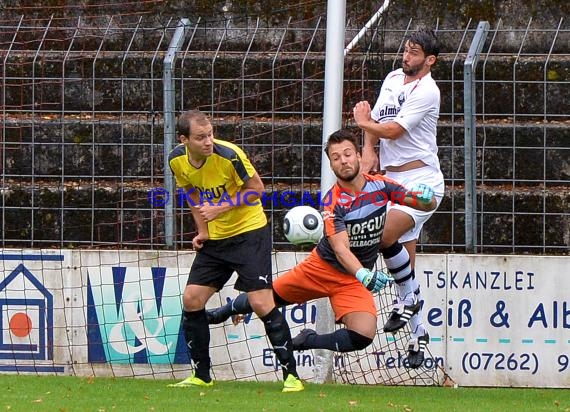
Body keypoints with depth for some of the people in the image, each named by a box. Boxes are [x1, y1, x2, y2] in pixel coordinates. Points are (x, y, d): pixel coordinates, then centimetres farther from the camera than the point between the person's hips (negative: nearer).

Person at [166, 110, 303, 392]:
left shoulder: (228, 155, -24)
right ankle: (201, 376, 15)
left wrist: (221, 208, -22)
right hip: (215, 238, 6)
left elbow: (256, 188, -13)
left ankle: (290, 375, -7)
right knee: (191, 300, 1)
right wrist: (202, 231, 5)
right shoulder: (177, 160, -6)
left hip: (249, 232, -6)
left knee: (262, 303, -14)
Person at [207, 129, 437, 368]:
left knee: (362, 337, -22)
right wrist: (363, 274, -49)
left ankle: (307, 341, 5)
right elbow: (340, 248, -31)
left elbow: (428, 205, -6)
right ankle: (228, 310, 45)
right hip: (322, 267, -1)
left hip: (355, 278, 1)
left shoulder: (380, 186, -11)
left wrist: (425, 198, -31)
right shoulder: (333, 202, -21)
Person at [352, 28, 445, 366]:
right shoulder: (393, 79, 13)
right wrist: (368, 150, -4)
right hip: (391, 179, 8)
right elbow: (374, 122, 16)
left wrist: (362, 122, 3)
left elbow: (392, 130, -15)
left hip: (421, 180, -8)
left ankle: (410, 296, -5)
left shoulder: (426, 91, -13)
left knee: (384, 236, -26)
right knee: (406, 255, 7)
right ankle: (418, 333, 12)